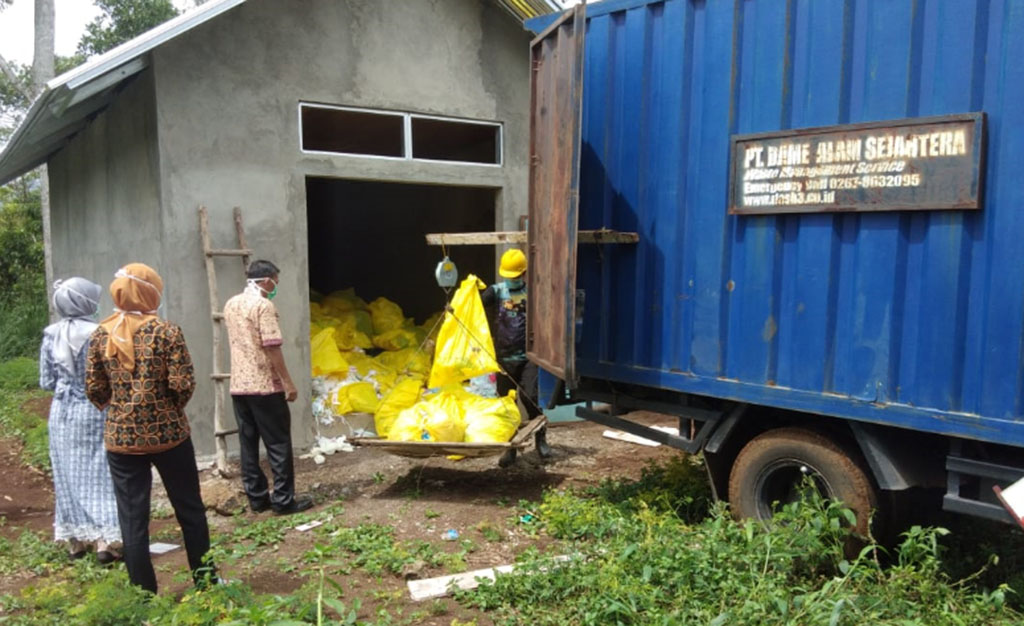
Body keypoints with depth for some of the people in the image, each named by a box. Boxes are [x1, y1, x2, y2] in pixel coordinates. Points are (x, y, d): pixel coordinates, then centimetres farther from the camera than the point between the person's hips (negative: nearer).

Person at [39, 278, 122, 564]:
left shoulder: (50, 335, -2)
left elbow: (46, 382, 3)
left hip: (62, 413, 4)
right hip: (93, 411, -4)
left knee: (68, 476, 13)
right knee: (98, 474, 3)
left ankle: (75, 541, 23)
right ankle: (104, 542, 1)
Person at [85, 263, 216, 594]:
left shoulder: (101, 335, -1)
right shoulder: (166, 331, -11)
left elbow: (94, 390, 2)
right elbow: (183, 384, -15)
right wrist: (171, 408, 6)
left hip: (120, 439, 2)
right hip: (168, 434, -2)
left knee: (132, 519, 10)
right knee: (190, 510, 13)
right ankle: (205, 580, 24)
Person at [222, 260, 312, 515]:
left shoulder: (231, 304, 11)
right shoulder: (263, 305, -14)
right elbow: (272, 347, -18)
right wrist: (288, 382, -14)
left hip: (238, 385, 8)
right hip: (265, 385, -8)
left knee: (248, 444, 11)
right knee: (278, 444, 0)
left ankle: (257, 497, 17)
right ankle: (284, 500, 4)